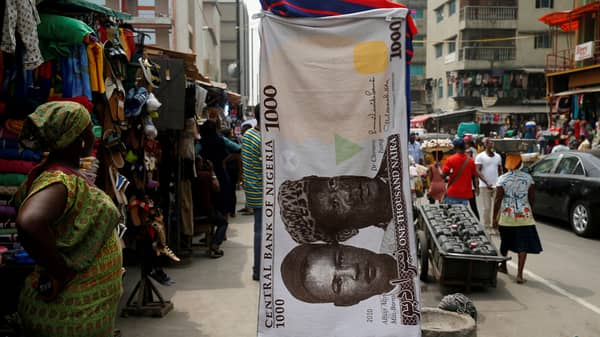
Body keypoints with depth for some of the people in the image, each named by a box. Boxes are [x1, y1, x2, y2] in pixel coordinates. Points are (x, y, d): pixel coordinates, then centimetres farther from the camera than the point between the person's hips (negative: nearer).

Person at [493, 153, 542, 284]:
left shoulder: (502, 179, -6)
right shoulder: (528, 178, -1)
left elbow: (498, 200, -8)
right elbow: (532, 197, 4)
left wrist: (495, 217, -2)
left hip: (506, 216, 0)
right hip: (524, 216, 0)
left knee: (505, 242, 21)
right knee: (523, 245, -1)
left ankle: (503, 266, 37)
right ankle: (519, 274, -9)